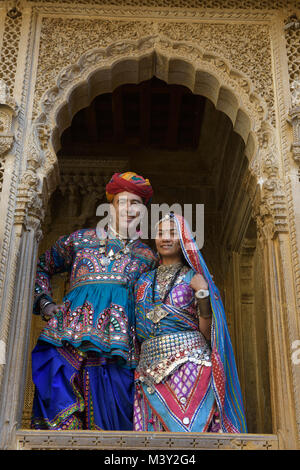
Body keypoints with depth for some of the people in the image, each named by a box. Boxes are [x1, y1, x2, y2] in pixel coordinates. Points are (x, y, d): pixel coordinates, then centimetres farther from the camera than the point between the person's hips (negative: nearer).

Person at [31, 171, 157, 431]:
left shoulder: (147, 256, 20)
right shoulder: (80, 240, 18)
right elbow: (41, 267, 30)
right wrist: (45, 304, 16)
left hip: (118, 344, 1)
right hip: (70, 340, 0)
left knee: (112, 418, -7)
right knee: (62, 414, -12)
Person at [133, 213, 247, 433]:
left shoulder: (194, 278, 7)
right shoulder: (145, 281, 18)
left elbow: (207, 332, -1)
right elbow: (135, 330, 24)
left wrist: (202, 293, -11)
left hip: (189, 362, -3)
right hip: (150, 364, 4)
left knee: (188, 425, -14)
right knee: (155, 429, -5)